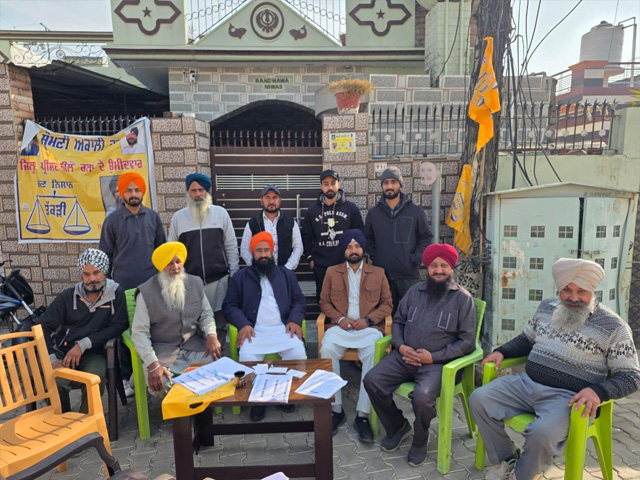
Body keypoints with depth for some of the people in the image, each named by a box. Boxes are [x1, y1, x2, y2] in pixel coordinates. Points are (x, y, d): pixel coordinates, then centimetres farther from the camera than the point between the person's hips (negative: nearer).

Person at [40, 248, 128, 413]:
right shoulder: (68, 296, 8)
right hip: (63, 352, 2)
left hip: (94, 353, -2)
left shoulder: (116, 293, 0)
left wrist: (83, 344, -14)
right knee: (55, 381, -28)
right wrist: (52, 359, -10)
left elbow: (119, 326, -7)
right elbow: (44, 327, 5)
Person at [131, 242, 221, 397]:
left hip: (194, 345, 3)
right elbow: (140, 332, -9)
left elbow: (206, 314, 12)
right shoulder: (146, 292, -7)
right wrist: (152, 364, -20)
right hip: (163, 351, -3)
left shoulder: (195, 283, 4)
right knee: (161, 385, -28)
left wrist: (211, 335, -9)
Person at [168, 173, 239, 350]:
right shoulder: (178, 217, 6)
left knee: (220, 324, 6)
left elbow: (231, 245, 6)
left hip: (219, 279, 0)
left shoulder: (220, 213, 4)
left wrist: (233, 274, 3)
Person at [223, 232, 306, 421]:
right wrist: (242, 324, -9)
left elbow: (299, 301, 16)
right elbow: (229, 305, 10)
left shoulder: (286, 274, 19)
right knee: (247, 358, -30)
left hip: (283, 328, 1)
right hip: (254, 330, -1)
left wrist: (295, 320, -4)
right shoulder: (240, 277, 14)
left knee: (298, 354, -26)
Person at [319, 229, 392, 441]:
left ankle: (363, 415, -21)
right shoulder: (332, 272, 15)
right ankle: (335, 409, -17)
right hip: (340, 327, 1)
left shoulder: (378, 273, 14)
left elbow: (387, 303, 9)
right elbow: (324, 302, 11)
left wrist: (368, 320, -8)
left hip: (368, 328, -1)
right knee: (327, 350, -30)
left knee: (374, 354, -32)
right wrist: (339, 318, -8)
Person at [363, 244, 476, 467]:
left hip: (438, 363, -4)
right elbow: (398, 321, 18)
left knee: (422, 397, -30)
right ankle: (397, 426, 14)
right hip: (405, 356, 5)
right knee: (372, 380, -14)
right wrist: (401, 346, -2)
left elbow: (467, 341, -5)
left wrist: (433, 356, -13)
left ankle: (420, 441, 5)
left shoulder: (463, 298, -3)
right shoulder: (415, 291, 10)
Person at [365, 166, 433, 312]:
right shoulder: (373, 212, 7)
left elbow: (426, 238, 4)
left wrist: (414, 260, -6)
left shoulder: (416, 210, 0)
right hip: (382, 274, 2)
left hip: (409, 275, -2)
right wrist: (375, 258, 1)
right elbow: (368, 239, 14)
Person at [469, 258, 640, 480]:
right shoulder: (547, 307, 10)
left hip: (568, 397, -5)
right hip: (527, 384, 6)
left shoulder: (613, 326, -6)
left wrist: (598, 391, -26)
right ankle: (506, 461, 9)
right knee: (479, 399, -11)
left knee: (543, 432, -34)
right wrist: (502, 352, 7)